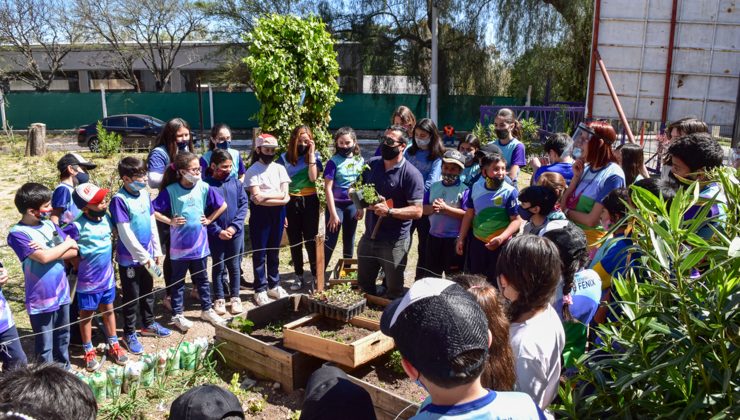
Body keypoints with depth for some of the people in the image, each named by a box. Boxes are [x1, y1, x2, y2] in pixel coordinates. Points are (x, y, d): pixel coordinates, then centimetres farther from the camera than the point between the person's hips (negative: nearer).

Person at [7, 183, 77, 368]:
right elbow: (43, 258, -24)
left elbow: (74, 251, 1)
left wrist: (50, 252, -16)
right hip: (41, 300, -6)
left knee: (63, 339, 21)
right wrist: (67, 243, -10)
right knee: (45, 346, 9)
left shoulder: (49, 224, 4)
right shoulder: (18, 234, -15)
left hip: (62, 293, 6)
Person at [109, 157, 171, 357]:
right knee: (132, 296, 7)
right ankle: (129, 334, 24)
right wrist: (143, 256, -18)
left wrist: (157, 250, 9)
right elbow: (125, 233, -21)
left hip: (147, 255, 6)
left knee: (148, 292, 20)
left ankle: (148, 324, 39)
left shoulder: (144, 194, 1)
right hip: (129, 258, -6)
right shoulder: (119, 200, -20)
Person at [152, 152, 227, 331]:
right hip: (179, 244, -3)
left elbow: (223, 205, 4)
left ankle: (207, 309, 32)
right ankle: (177, 314, 25)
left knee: (202, 278, 17)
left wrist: (209, 219, 0)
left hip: (199, 243, 3)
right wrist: (170, 221, -12)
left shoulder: (204, 187, -6)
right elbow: (152, 210, -9)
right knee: (177, 280, 13)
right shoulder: (170, 190, -13)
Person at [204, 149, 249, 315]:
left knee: (234, 265, 11)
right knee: (218, 266, 10)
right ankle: (219, 299, 23)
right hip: (215, 234, -2)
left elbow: (244, 204, -1)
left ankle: (235, 297, 24)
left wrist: (235, 226, -11)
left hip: (235, 232, 2)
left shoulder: (236, 182, -1)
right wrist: (218, 231, -14)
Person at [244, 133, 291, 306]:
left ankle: (274, 285, 25)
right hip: (260, 214, -4)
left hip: (277, 214, 4)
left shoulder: (280, 168, 7)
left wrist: (265, 196, -13)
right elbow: (257, 198, -16)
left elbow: (284, 195, -2)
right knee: (260, 252, 3)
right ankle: (260, 290, 11)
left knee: (274, 251, 14)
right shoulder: (252, 170, -6)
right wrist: (278, 198, -12)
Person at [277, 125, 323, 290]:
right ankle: (299, 276, 21)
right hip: (291, 202, 2)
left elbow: (313, 177, -16)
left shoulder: (315, 156, 0)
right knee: (294, 241, 9)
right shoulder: (285, 157, 1)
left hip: (309, 201, -1)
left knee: (311, 240, 0)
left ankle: (316, 276, 10)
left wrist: (311, 153, -16)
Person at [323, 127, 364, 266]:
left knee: (349, 239, 15)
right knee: (330, 241, -3)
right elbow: (328, 188, -13)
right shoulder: (333, 162, -11)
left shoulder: (360, 161, 2)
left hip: (353, 205, 4)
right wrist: (333, 213, -16)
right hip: (336, 205, -4)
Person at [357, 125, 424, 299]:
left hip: (394, 243, -6)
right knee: (363, 285, 22)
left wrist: (389, 211, -28)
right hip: (369, 237, 6)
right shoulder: (372, 164, 3)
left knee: (394, 292, 10)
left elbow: (417, 211, -18)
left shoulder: (411, 174, -14)